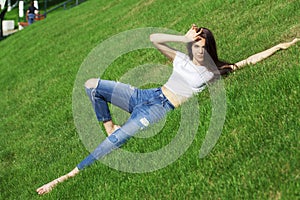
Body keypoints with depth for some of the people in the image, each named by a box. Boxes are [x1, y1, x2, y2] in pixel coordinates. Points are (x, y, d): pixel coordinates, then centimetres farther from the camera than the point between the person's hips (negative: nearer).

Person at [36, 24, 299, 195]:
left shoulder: (214, 71, 2)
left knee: (115, 142, -27)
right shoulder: (182, 59, 12)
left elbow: (251, 60, 2)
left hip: (161, 110, -6)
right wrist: (184, 38, 2)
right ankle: (110, 128, 8)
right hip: (146, 95, 6)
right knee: (92, 85, 2)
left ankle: (69, 176, -25)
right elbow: (154, 38, 10)